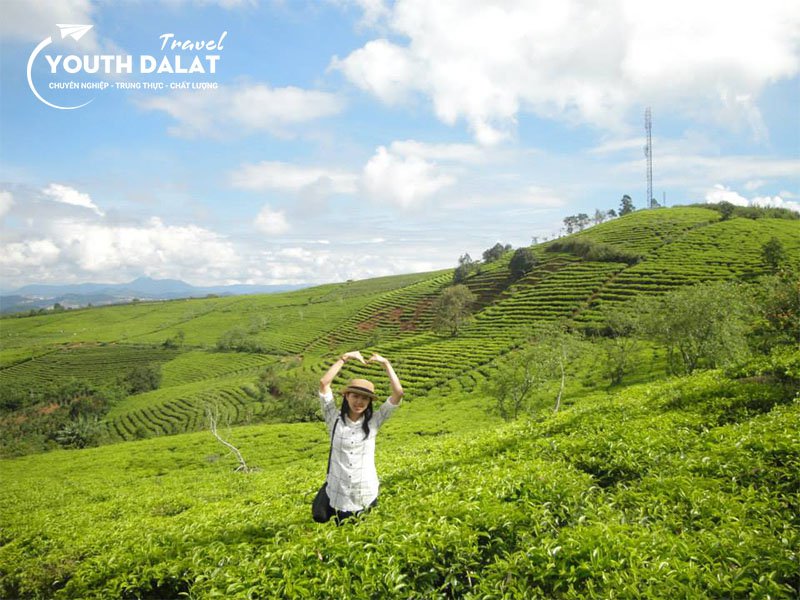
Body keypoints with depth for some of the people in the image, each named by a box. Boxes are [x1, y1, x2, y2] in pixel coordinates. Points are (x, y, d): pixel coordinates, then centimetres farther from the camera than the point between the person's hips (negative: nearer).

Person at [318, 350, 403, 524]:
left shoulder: (374, 422, -2)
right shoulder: (335, 419, -4)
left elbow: (398, 392, -10)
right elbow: (324, 383, -14)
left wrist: (385, 363, -9)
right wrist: (344, 358, -13)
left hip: (367, 496, 1)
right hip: (339, 497, -1)